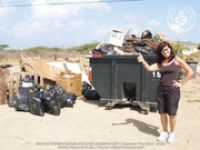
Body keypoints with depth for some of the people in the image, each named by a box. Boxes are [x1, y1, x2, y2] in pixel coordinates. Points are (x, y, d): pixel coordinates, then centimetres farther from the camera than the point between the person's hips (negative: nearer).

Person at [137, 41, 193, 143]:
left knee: (171, 113, 4)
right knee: (162, 112, 9)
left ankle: (172, 133, 23)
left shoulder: (177, 60, -4)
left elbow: (190, 72, -3)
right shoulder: (160, 62, 7)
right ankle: (165, 132, 25)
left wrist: (181, 83, -5)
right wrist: (142, 61, -25)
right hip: (161, 89, 4)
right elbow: (149, 68, -9)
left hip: (173, 90, -4)